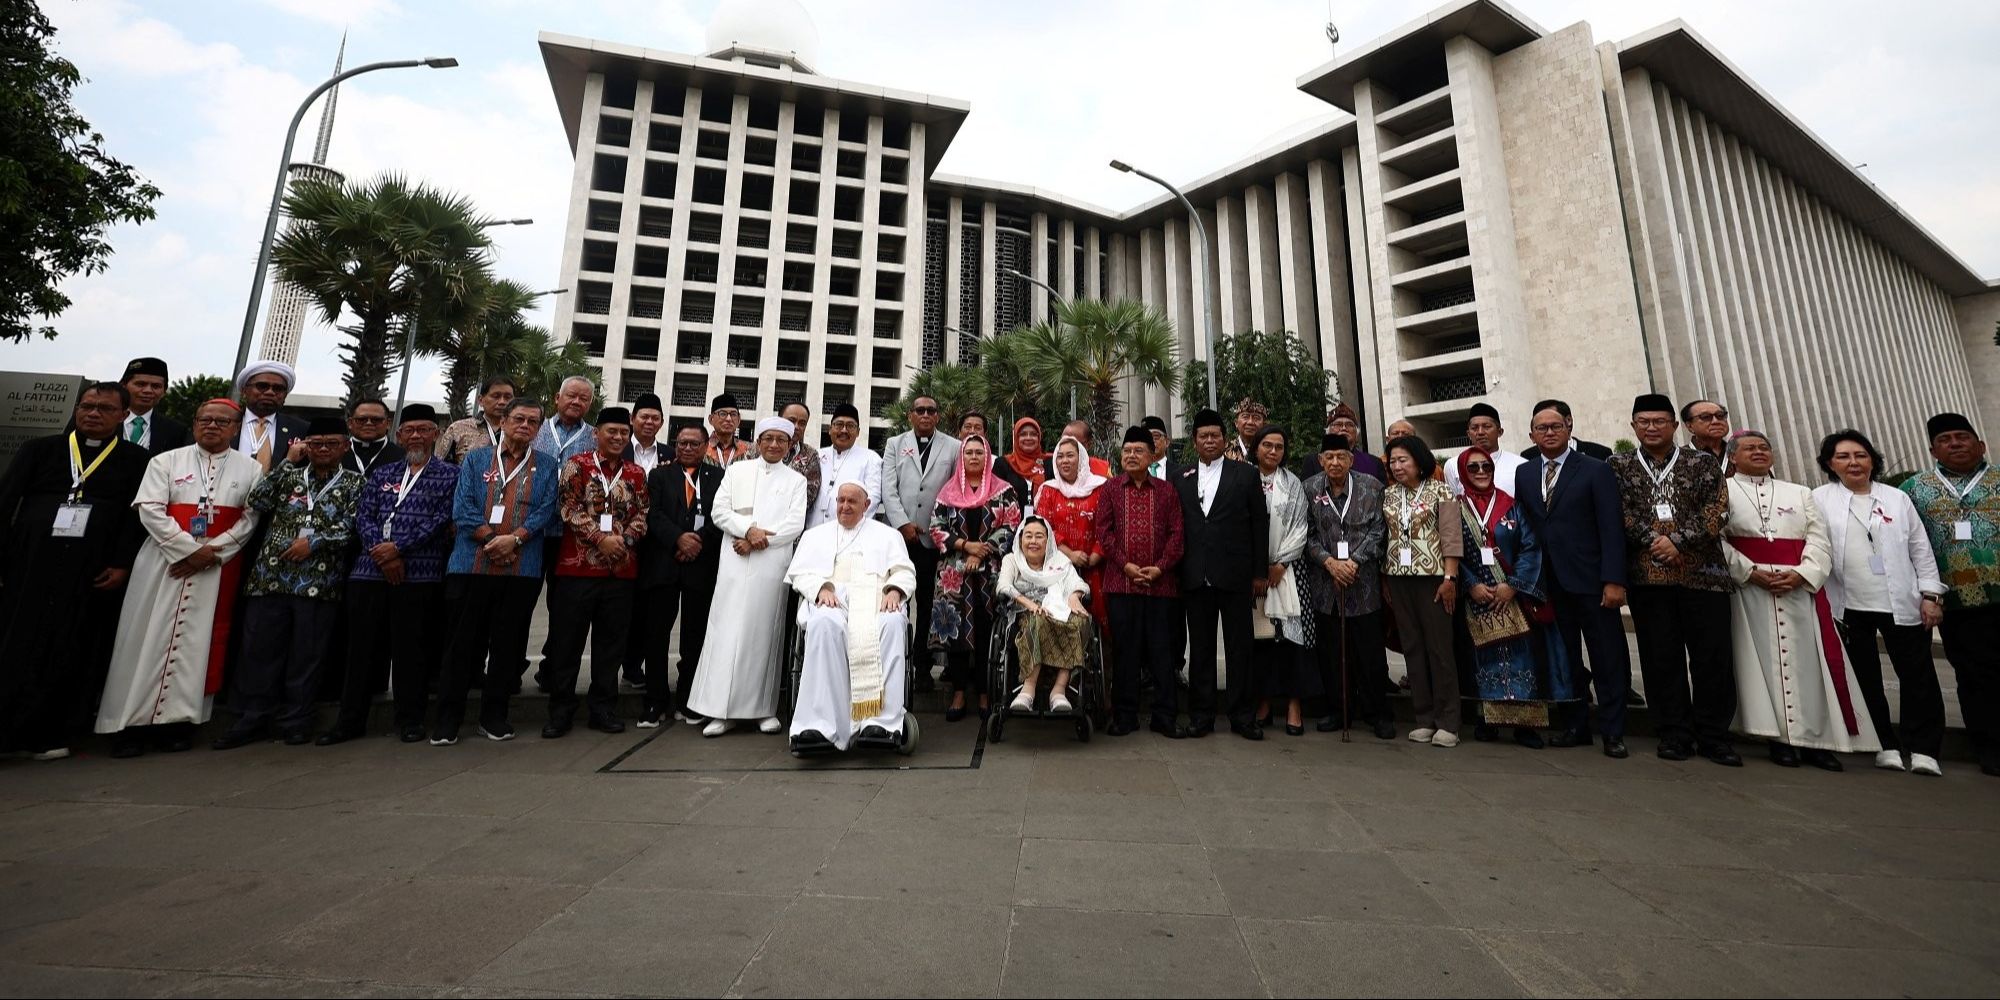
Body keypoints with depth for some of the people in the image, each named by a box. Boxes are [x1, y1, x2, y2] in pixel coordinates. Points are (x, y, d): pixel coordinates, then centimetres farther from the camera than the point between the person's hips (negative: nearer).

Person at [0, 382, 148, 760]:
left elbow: (137, 514, -2)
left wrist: (122, 564, -11)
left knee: (68, 654, 4)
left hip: (91, 573, -1)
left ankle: (47, 734, 12)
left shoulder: (137, 459, 4)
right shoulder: (40, 449, 9)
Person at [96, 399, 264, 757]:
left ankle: (179, 719, 9)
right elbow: (150, 510, -4)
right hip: (165, 560, 0)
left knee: (197, 642, 3)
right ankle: (132, 721, 8)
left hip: (218, 567, 0)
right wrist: (188, 549, -14)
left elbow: (250, 518, -1)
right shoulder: (165, 461, 5)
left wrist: (212, 552, -12)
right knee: (148, 638, 1)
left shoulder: (251, 469, 6)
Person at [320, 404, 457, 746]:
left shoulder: (449, 475, 5)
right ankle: (350, 720, 19)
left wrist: (398, 548, -11)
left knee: (411, 648, 0)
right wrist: (382, 555, -7)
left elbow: (442, 520, -5)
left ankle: (410, 720, 11)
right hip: (370, 571, 4)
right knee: (362, 646, 8)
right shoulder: (381, 475, 18)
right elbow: (363, 517, 9)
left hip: (419, 574, -4)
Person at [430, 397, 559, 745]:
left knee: (508, 643, 6)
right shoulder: (476, 460, 10)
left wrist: (513, 539, -14)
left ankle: (494, 715, 18)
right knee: (464, 642, 4)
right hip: (472, 564, 0)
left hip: (522, 569, 0)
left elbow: (546, 511, 0)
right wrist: (492, 539, -11)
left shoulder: (547, 466, 10)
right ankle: (447, 717, 14)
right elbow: (462, 508, 1)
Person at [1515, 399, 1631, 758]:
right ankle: (1576, 726, 19)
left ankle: (1612, 732, 14)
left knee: (1608, 659, 4)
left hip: (1590, 580, -3)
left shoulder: (1596, 470, -1)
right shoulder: (1523, 474, 10)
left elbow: (1612, 528, -7)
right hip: (1549, 583, 3)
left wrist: (1614, 580, -13)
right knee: (1565, 659, 9)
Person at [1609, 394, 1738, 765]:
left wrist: (1677, 540, -12)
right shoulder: (1619, 466, 10)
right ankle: (1675, 734, 13)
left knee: (1712, 656, 2)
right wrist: (1654, 541, -12)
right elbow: (1621, 512, 0)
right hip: (1647, 575, 0)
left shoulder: (1703, 462, 10)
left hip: (1703, 573, 0)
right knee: (1661, 658, 4)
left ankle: (1713, 736, 13)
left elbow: (1715, 510, -1)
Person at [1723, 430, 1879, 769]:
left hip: (1800, 586, 4)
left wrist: (1800, 573, -10)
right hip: (1746, 588, -3)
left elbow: (1820, 540, 7)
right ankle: (1780, 738, 3)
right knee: (1763, 661, -3)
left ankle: (1814, 738, 8)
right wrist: (1750, 572, -15)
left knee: (1808, 660, 1)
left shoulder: (1800, 493, 18)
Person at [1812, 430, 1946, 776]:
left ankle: (1923, 749, 13)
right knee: (1864, 678, 7)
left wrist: (1931, 595, 2)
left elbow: (1921, 550, 8)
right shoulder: (1820, 499, 1)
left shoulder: (1897, 498, 8)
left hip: (1902, 603, 2)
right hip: (1848, 606, -1)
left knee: (1918, 676, 4)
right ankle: (1886, 745, 19)